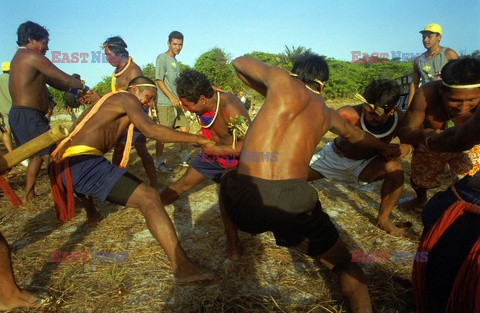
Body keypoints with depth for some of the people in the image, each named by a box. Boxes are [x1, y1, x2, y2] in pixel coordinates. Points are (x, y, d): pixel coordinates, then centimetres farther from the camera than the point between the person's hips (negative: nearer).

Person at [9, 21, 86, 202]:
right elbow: (64, 78, -10)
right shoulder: (32, 56, -11)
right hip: (28, 117, -11)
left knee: (37, 154, 22)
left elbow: (53, 81, 18)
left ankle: (28, 195, 30)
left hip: (18, 115, 11)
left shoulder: (20, 58, 21)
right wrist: (83, 87, 5)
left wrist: (75, 90, 13)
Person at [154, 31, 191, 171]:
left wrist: (181, 99, 19)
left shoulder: (175, 61, 17)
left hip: (176, 103, 8)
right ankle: (158, 162, 7)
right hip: (165, 104, -8)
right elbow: (159, 80, -13)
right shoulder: (162, 58, -6)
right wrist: (172, 98, -19)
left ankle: (185, 158, 20)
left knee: (185, 128, 8)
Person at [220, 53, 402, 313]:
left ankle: (233, 245, 39)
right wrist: (385, 147, 62)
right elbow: (356, 135, 41)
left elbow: (239, 62, 27)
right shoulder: (327, 113, 20)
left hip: (246, 199, 0)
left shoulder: (282, 80, 11)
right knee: (344, 263, 24)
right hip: (294, 202, 1)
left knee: (227, 181, 35)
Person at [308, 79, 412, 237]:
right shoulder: (350, 114, -34)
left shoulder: (400, 120, -20)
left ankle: (383, 219, -4)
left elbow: (410, 142, -3)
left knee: (395, 169, -28)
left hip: (364, 164, 2)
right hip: (334, 157, -1)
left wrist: (404, 148, -26)